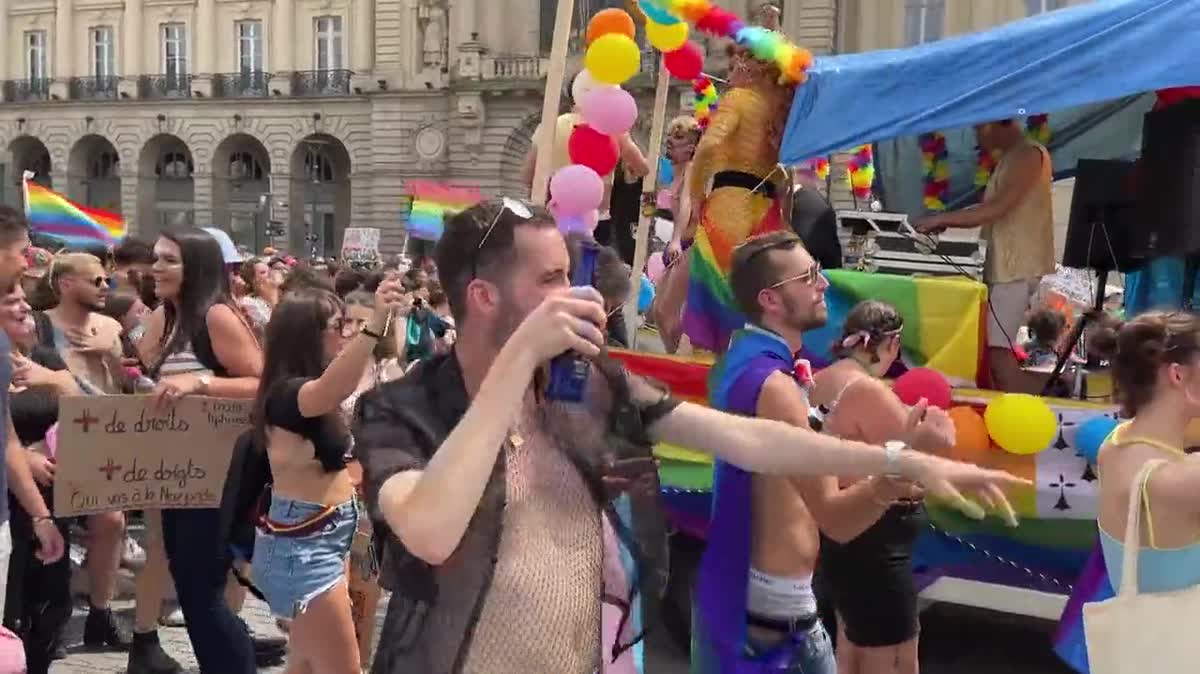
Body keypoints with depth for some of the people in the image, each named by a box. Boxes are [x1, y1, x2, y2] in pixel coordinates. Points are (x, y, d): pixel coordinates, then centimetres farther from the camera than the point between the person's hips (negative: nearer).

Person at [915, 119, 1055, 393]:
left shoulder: (1028, 155, -11)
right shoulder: (1011, 158, 18)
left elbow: (998, 208, -19)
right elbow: (993, 211, 16)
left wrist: (942, 219, -14)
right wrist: (947, 222, 5)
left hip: (1019, 270, -9)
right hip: (1007, 267, 9)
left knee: (997, 348, -13)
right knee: (998, 348, 7)